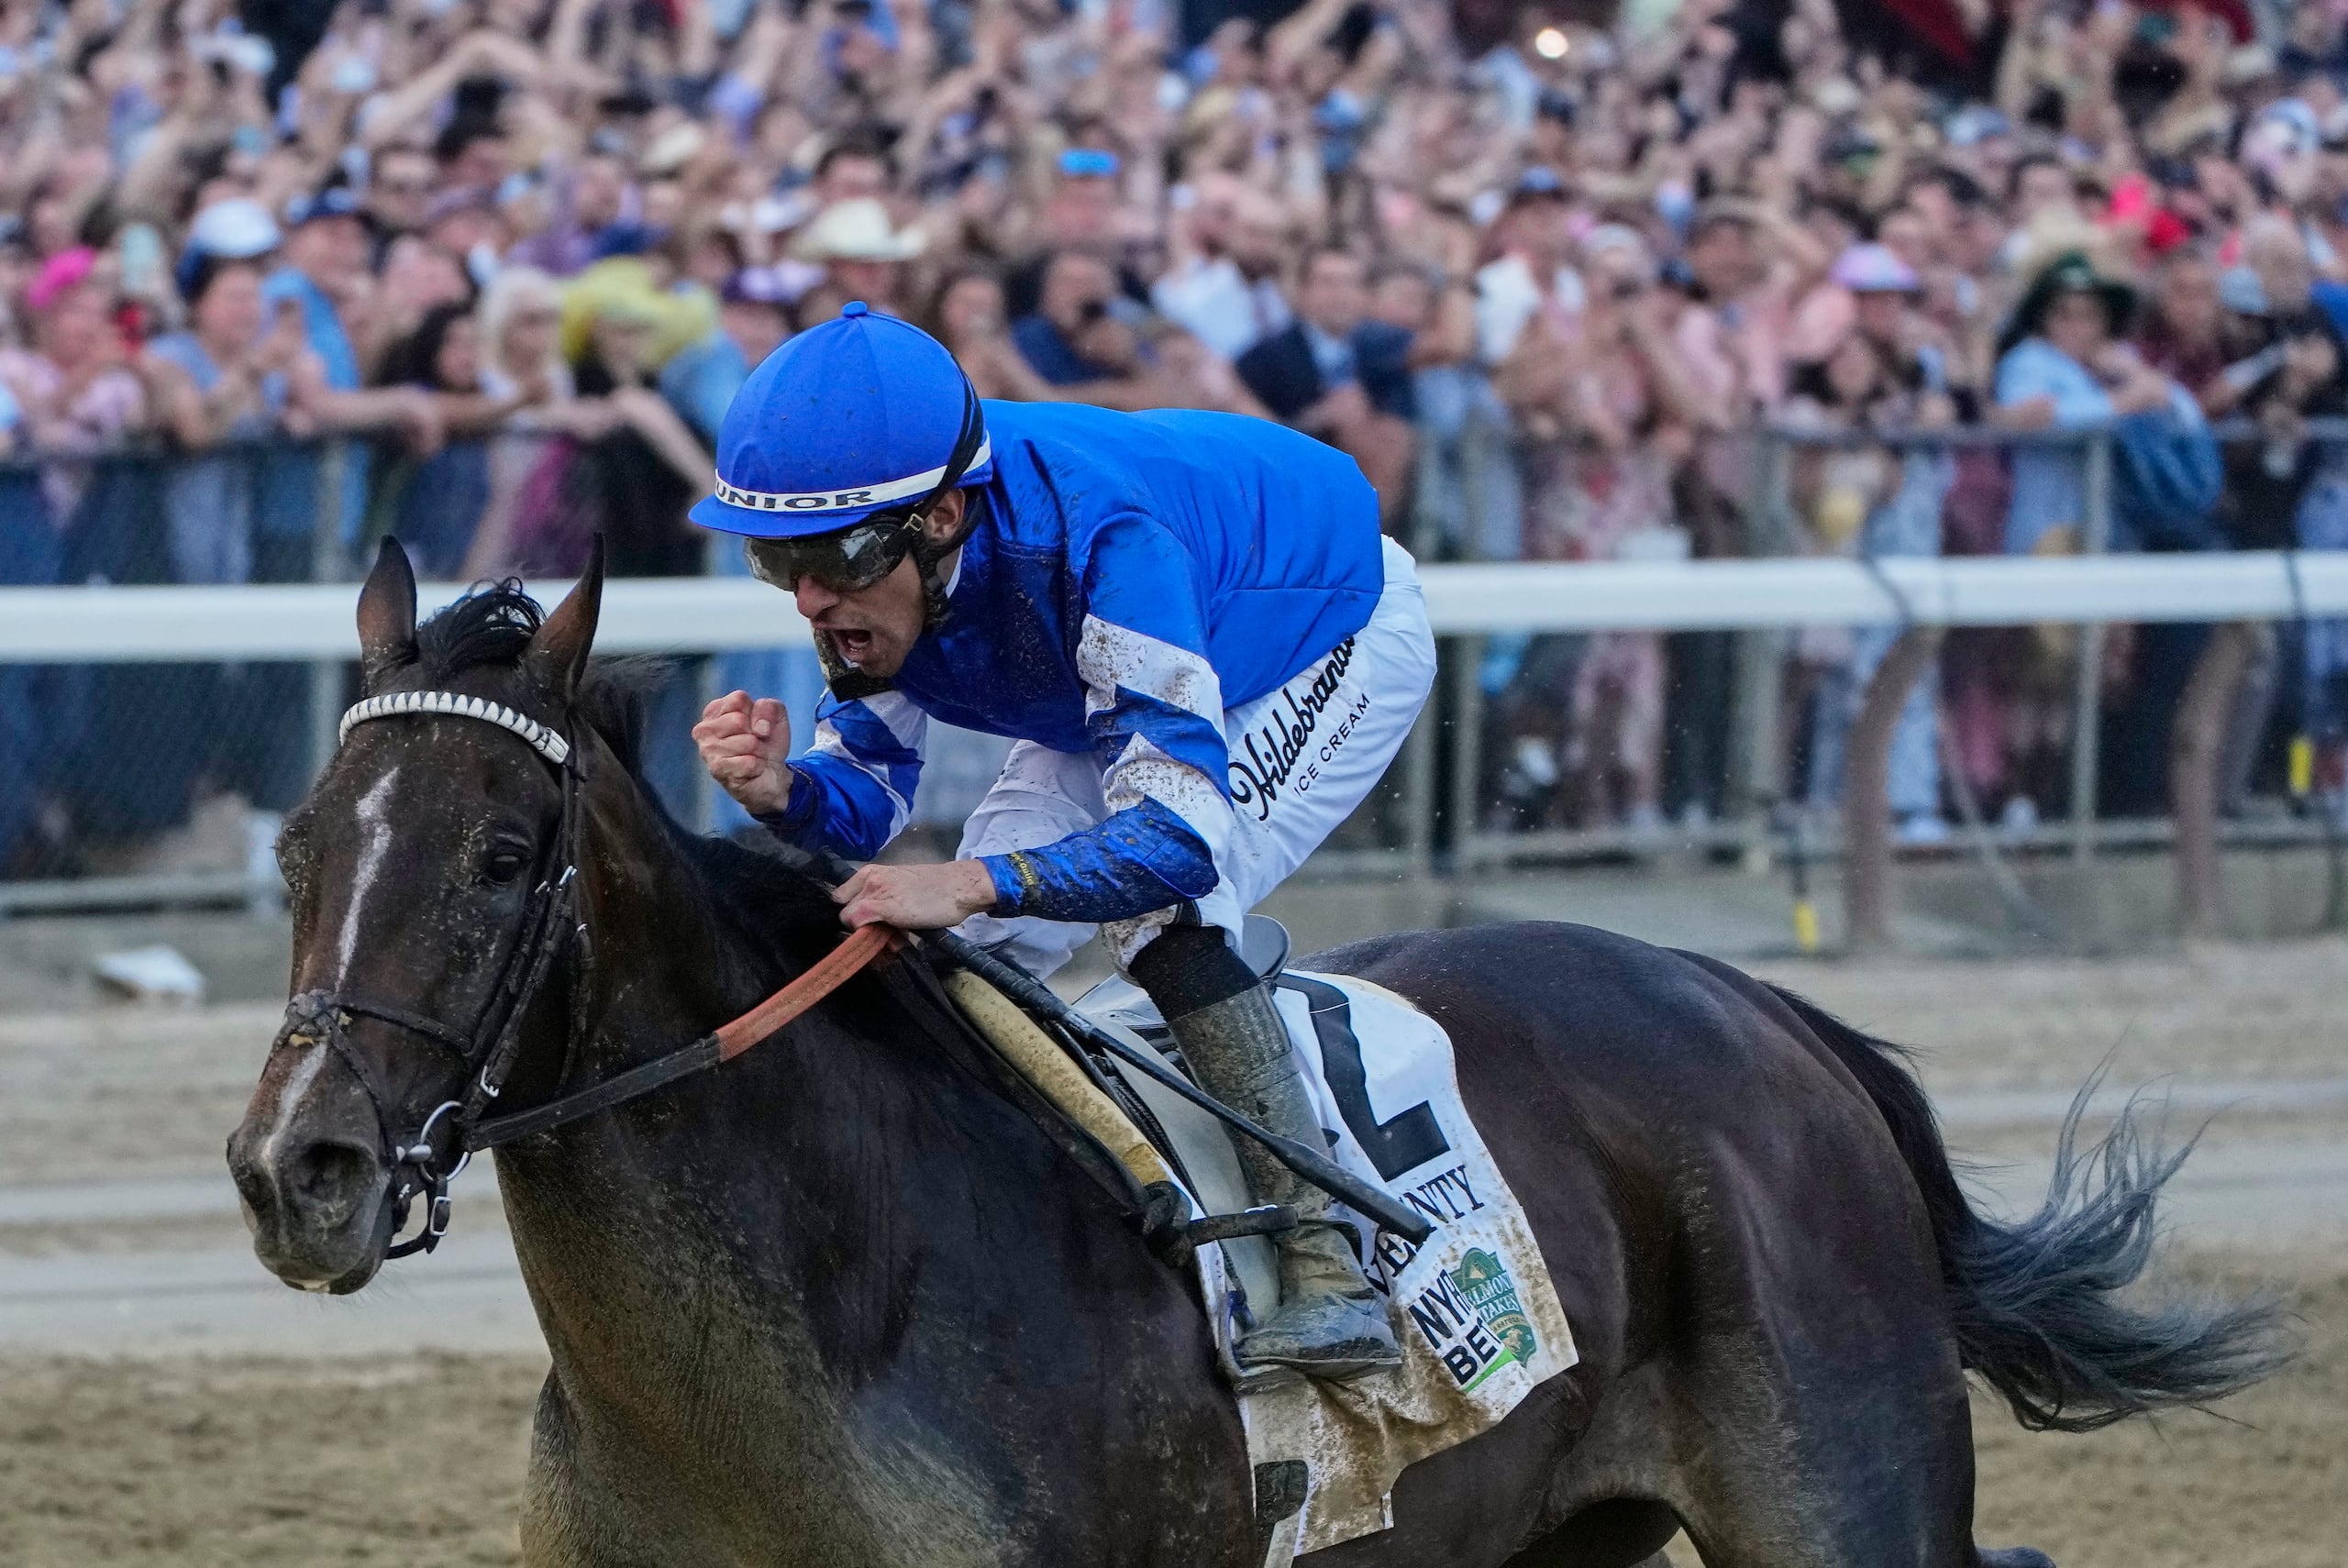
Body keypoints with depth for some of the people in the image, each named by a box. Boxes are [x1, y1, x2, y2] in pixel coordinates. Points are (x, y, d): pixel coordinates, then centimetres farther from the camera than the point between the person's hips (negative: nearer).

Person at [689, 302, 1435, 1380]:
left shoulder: (1096, 542, -44)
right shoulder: (875, 562, -23)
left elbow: (1181, 835, -47)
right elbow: (867, 794, -15)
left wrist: (974, 884, -62)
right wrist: (782, 791, -39)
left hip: (1341, 634, -8)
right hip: (1131, 690, 8)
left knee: (1157, 911, -28)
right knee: (969, 951, -3)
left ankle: (1329, 1272, -25)